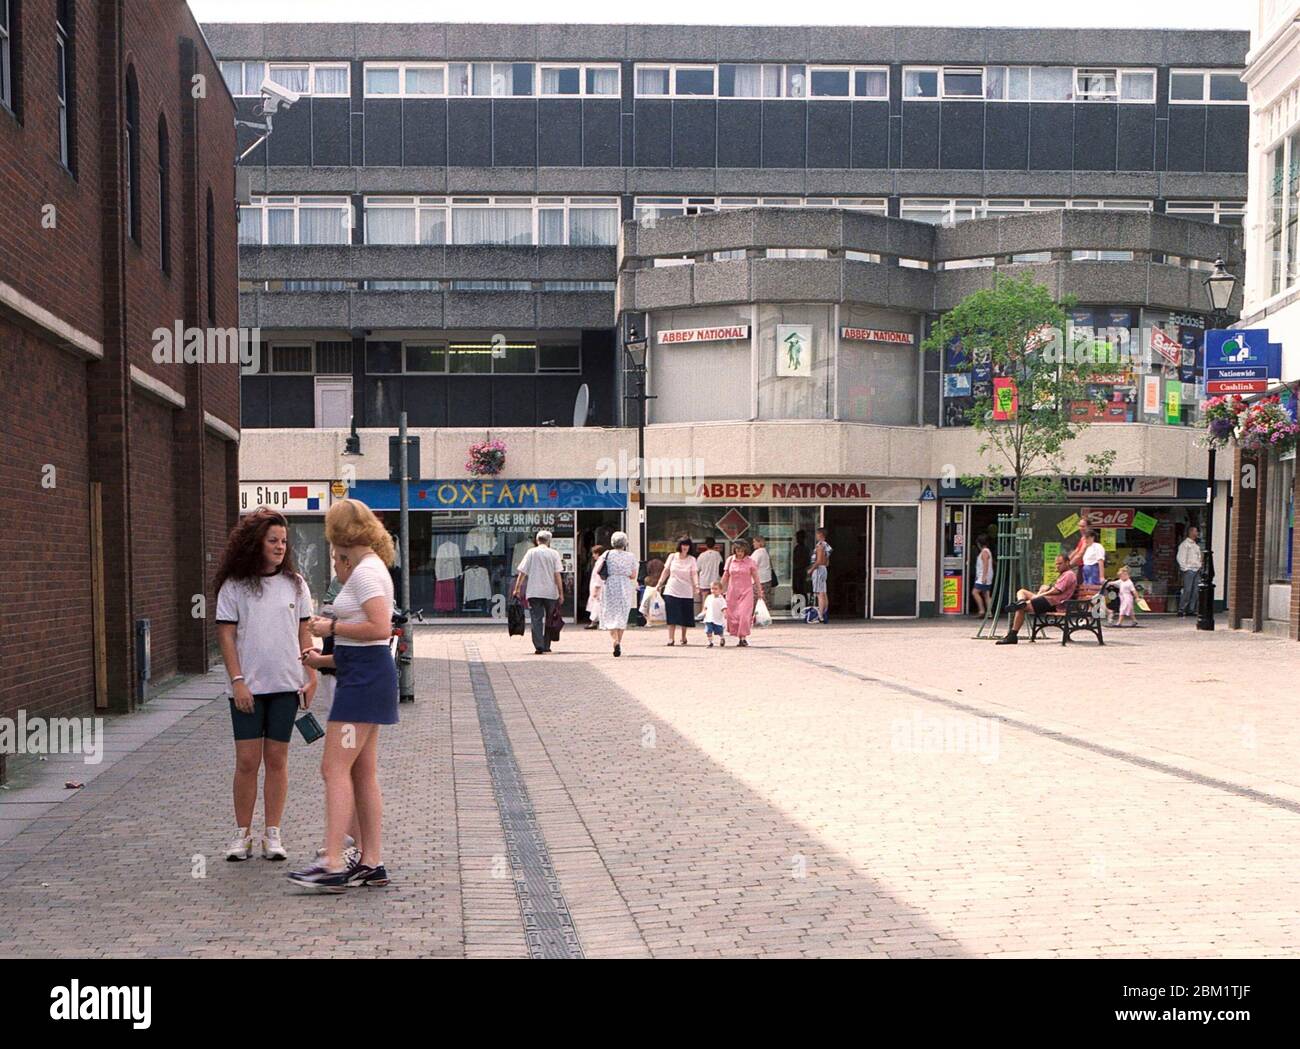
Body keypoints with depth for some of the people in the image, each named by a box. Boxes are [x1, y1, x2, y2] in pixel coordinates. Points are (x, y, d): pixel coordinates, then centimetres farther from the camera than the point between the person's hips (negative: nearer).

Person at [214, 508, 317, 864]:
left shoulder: (294, 583, 7)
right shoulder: (234, 585, 0)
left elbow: (304, 632, 9)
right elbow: (226, 635, -2)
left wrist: (311, 677, 3)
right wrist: (237, 681, -9)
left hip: (286, 685, 2)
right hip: (248, 686, -2)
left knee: (277, 760, 6)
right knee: (247, 760, 0)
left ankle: (272, 834, 13)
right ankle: (242, 833, 12)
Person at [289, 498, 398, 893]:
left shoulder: (366, 571, -14)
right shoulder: (371, 568, 18)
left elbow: (380, 628, -24)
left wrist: (332, 627, -12)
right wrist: (325, 658, 25)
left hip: (364, 677, -11)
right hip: (366, 675, 11)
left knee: (335, 767, -10)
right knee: (363, 772, 10)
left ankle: (332, 864, -10)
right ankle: (371, 862, 13)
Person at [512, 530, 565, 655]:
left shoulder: (531, 553, 1)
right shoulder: (553, 554, 2)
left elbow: (522, 572, -2)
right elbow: (558, 575, -3)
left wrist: (517, 588, 5)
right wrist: (561, 593, 0)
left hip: (534, 592, -1)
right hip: (550, 592, 1)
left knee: (536, 619, -2)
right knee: (549, 620, 12)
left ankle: (538, 647, -15)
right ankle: (546, 647, 16)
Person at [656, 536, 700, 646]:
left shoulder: (692, 560, -1)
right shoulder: (672, 557, 4)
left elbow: (694, 573, -11)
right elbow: (666, 571, 10)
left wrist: (696, 584, -29)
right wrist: (659, 584, 7)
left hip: (686, 593, 0)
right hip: (672, 591, 0)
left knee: (685, 616, 6)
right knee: (672, 616, -6)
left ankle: (683, 637, 24)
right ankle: (670, 639, -6)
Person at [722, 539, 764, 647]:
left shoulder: (750, 561, -1)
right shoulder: (730, 560, 5)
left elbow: (755, 577, 4)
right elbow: (725, 577, 12)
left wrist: (759, 591, 4)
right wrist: (721, 590, 13)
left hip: (746, 591, -3)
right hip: (732, 591, 3)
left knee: (744, 615, -13)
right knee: (732, 615, 0)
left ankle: (744, 638, -6)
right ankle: (740, 638, 10)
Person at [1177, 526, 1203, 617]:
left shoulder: (1196, 545, 21)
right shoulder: (1184, 544, -3)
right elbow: (1181, 558, -8)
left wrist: (1200, 568, 14)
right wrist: (1185, 569, -13)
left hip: (1197, 570, 8)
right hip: (1189, 570, -7)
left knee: (1195, 591, 3)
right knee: (1187, 590, -13)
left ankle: (1191, 610, 7)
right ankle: (1181, 609, -11)